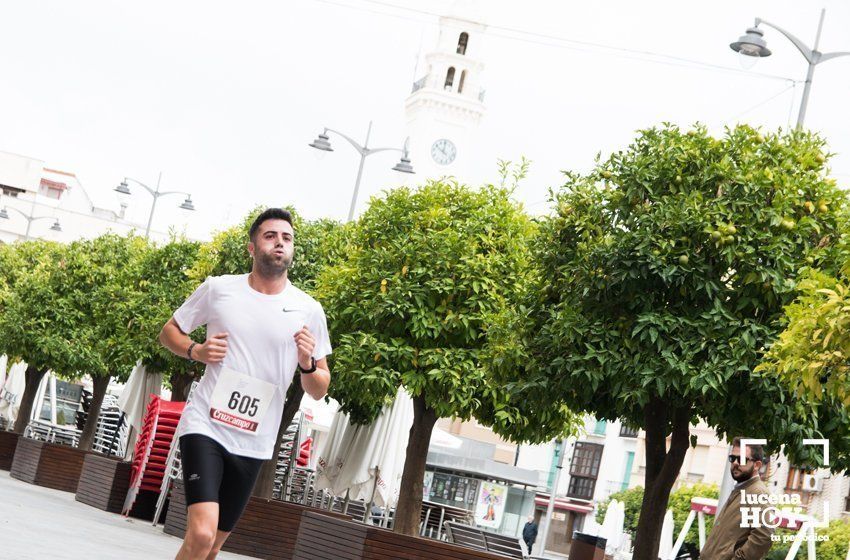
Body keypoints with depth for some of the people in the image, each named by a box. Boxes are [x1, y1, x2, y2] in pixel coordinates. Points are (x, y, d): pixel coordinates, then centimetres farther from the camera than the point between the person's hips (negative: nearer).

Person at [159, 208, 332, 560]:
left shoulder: (309, 311, 3)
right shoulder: (218, 289, 1)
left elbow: (319, 391, 8)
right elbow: (169, 332, 14)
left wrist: (308, 363, -15)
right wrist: (195, 351, -7)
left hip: (253, 445, 3)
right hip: (205, 426, -3)